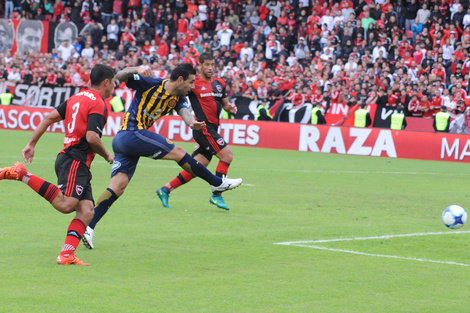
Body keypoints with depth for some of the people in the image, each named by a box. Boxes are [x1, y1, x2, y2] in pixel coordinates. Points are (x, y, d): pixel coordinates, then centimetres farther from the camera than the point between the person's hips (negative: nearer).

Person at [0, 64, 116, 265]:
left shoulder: (77, 98, 20)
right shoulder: (98, 105, -7)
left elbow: (49, 117, 16)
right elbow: (91, 137, -18)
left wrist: (32, 144, 17)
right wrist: (107, 155, 0)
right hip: (75, 160, -10)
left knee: (86, 211, -1)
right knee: (65, 204, -25)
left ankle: (66, 255, -13)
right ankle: (22, 174, -20)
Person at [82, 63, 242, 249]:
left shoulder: (178, 98, 12)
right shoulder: (150, 84, -9)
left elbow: (184, 112, -8)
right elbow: (120, 76, -14)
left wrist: (192, 123, -31)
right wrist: (136, 70, -34)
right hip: (132, 134, -8)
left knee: (118, 187, -2)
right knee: (177, 152, -5)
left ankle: (88, 227, -6)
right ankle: (218, 183, 3)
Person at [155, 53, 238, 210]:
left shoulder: (220, 84, 16)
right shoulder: (193, 83, -5)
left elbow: (225, 103, 25)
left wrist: (230, 107, 3)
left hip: (212, 129, 7)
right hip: (203, 128, -7)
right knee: (227, 155, -16)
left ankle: (165, 189, 14)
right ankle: (216, 195, -10)